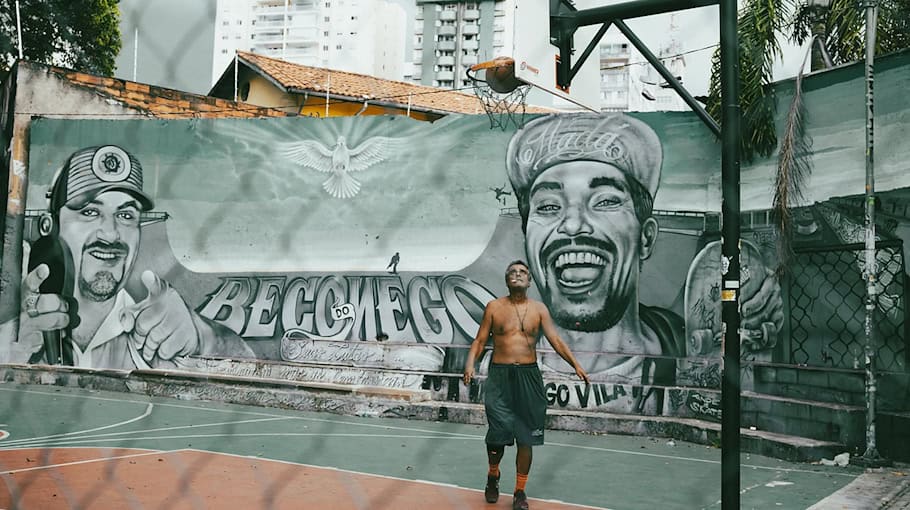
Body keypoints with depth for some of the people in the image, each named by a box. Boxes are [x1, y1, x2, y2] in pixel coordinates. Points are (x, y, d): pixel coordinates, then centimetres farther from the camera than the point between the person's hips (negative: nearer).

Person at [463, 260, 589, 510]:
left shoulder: (539, 309, 5)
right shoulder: (494, 307, 2)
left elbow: (555, 339, -1)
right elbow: (480, 340, 2)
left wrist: (576, 364, -13)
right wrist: (470, 363, -16)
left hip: (529, 376, 1)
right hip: (499, 376, -1)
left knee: (526, 438, 5)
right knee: (498, 432, -3)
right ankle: (493, 475, 27)